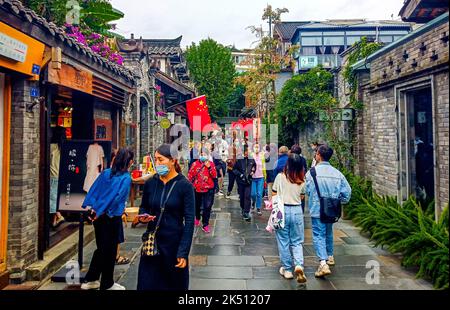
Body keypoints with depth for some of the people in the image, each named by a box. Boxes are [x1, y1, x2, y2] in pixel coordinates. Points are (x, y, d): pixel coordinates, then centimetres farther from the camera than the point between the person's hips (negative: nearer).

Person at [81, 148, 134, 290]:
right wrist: (101, 212, -12)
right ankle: (107, 284, 20)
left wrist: (90, 207, -1)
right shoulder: (126, 178, -13)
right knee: (110, 250, 8)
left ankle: (91, 280, 29)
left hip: (98, 216, 6)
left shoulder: (106, 173, 4)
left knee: (101, 248, 20)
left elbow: (94, 189, 1)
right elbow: (118, 198, -18)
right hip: (112, 217, -6)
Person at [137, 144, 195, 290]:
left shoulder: (185, 185, -12)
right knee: (147, 283, 11)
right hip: (152, 241, 3)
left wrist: (183, 252, -15)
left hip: (174, 242, -3)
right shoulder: (150, 183, 0)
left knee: (175, 283, 12)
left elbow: (189, 220, -12)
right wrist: (144, 215, -8)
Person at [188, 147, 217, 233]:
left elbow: (214, 175, -7)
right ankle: (197, 218, 47)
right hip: (197, 189, 1)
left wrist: (209, 167, -19)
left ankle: (205, 225, 5)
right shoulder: (195, 164, -2)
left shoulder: (211, 164, 0)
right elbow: (190, 175, 1)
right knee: (197, 205, 19)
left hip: (208, 189, -1)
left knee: (207, 207, -5)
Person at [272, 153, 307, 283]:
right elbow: (301, 197, 7)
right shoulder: (302, 181, -2)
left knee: (283, 241, 11)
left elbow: (274, 195, -2)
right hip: (297, 211, 2)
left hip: (282, 210, -2)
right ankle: (299, 265, -8)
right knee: (297, 242, 13)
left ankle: (287, 269, 19)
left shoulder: (280, 177, -9)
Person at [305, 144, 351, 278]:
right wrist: (338, 201, 14)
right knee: (329, 233, 24)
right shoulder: (337, 173, -3)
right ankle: (330, 256, 41)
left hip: (317, 209, -5)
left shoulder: (312, 172, -14)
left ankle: (323, 263, -15)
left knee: (318, 235, -1)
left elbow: (305, 191, -5)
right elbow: (347, 191, -2)